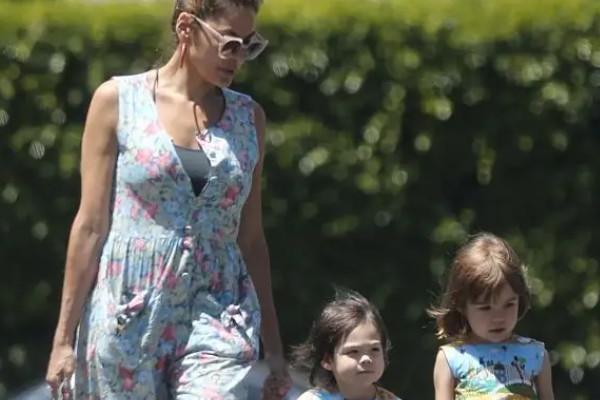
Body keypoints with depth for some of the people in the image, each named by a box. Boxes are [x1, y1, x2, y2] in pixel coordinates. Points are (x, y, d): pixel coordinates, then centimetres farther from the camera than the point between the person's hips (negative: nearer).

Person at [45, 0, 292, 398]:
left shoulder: (248, 118, 11)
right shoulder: (118, 101, 2)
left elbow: (251, 238, 15)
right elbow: (90, 226, 0)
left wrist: (274, 349, 14)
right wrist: (64, 339, -2)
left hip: (216, 323, 1)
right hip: (128, 317, -1)